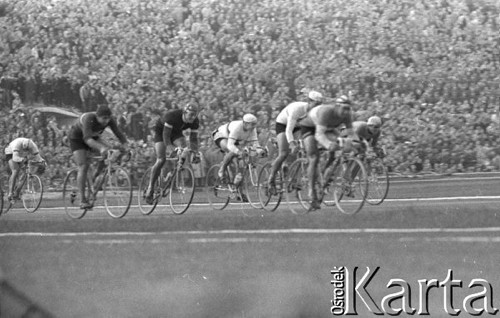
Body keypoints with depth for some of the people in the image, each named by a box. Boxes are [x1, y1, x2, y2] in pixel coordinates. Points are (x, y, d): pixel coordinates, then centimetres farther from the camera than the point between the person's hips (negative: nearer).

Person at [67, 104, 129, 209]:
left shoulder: (110, 120, -22)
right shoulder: (88, 119, -38)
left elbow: (119, 134, -22)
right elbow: (87, 139, -48)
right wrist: (101, 148, -64)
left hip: (93, 137, 6)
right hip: (77, 138, -6)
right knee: (83, 167, -19)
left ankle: (96, 176, 1)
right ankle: (83, 201, -17)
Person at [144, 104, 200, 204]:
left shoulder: (195, 121, -22)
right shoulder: (172, 116, -37)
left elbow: (193, 138, -18)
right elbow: (166, 135, -38)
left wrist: (195, 153, -31)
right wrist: (170, 148, -51)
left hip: (176, 132, 5)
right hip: (160, 131, -5)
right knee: (161, 160, -17)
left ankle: (172, 174, -4)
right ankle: (150, 189, -6)